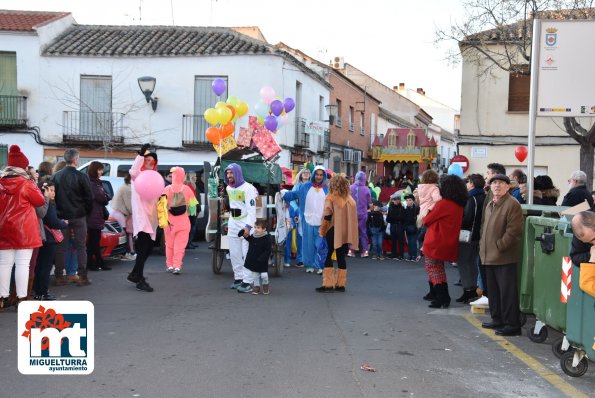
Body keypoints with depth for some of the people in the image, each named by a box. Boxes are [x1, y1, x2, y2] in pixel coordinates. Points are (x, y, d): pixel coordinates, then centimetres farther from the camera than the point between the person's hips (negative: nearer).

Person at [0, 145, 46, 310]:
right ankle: (21, 298, -2)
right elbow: (40, 201, 0)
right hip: (23, 230, -5)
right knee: (22, 264, -2)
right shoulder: (26, 184, -10)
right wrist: (33, 185, 10)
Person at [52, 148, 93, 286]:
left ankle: (59, 276, 10)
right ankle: (82, 276, 2)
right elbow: (89, 197, -8)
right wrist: (87, 211, 8)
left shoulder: (56, 176, 0)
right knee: (81, 246, 4)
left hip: (62, 216, 3)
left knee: (61, 246, 8)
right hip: (79, 216, -3)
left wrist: (58, 212, 15)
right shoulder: (81, 176, -12)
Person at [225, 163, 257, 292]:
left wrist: (248, 226, -26)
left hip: (246, 224, -8)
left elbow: (252, 209, -19)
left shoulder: (248, 188, -13)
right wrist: (230, 222, 17)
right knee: (234, 254, 9)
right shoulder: (228, 188, 12)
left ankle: (247, 282, -8)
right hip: (233, 224, 8)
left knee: (247, 254, -8)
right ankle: (238, 278, 19)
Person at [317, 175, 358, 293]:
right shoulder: (350, 199, 8)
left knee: (327, 256, 1)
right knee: (341, 257, 11)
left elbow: (327, 216, -13)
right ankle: (340, 284, 11)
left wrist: (322, 230, -4)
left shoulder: (331, 198, -8)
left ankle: (328, 284, -4)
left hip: (333, 232, -5)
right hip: (345, 233, 5)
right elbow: (352, 217, 10)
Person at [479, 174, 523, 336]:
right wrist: (483, 245, 11)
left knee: (507, 292, -4)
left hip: (505, 257, -9)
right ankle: (497, 320, 28)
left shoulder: (512, 204, -12)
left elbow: (514, 231, -18)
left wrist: (499, 246, -16)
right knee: (493, 290, 16)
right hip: (489, 256, 9)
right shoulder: (489, 204, 16)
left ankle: (512, 325, 3)